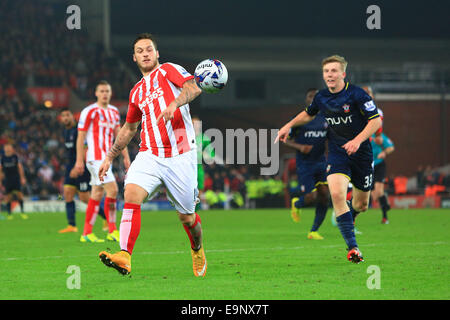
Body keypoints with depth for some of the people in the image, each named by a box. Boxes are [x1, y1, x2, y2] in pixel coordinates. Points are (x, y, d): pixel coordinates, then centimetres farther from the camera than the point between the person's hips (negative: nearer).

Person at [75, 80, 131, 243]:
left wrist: (126, 157, 14)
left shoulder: (114, 112, 14)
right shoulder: (89, 112, -7)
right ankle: (112, 231, -11)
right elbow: (80, 137, -6)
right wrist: (79, 160, -10)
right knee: (112, 189, -15)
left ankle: (87, 233, 11)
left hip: (106, 158, 8)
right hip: (95, 158, -8)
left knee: (97, 194, 8)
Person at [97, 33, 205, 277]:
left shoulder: (168, 70, 4)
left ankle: (197, 250, 36)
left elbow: (193, 88, -15)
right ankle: (124, 257, -34)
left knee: (187, 216, 3)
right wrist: (109, 158, 29)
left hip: (180, 156, -4)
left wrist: (174, 104, -33)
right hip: (149, 155, 4)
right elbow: (128, 128, 32)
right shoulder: (137, 92, 19)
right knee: (131, 194, -23)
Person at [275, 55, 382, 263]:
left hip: (361, 153, -2)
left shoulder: (357, 94, -13)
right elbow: (308, 114, 24)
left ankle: (349, 217, 49)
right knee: (337, 194, -24)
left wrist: (358, 140, -25)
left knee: (361, 204, 8)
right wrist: (289, 125, 14)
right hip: (337, 153, 2)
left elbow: (376, 120, -14)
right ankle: (352, 247, -20)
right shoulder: (321, 98, 1)